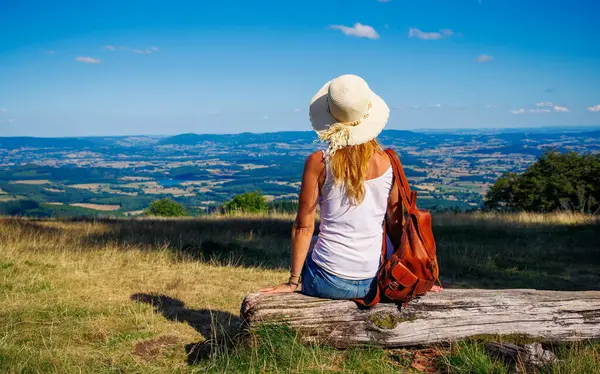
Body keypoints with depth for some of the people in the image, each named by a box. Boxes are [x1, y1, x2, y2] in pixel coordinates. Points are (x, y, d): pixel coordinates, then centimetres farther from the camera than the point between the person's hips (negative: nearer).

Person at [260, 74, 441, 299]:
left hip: (328, 283, -2)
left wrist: (293, 281, 0)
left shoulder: (318, 163, -12)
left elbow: (304, 227, -9)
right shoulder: (388, 162, -5)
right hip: (374, 283, 2)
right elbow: (396, 224, 3)